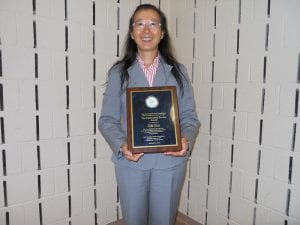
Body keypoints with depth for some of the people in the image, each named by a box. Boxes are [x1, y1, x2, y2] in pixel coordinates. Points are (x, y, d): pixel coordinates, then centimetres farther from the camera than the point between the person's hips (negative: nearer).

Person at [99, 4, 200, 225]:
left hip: (170, 161, 1)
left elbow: (189, 116, 2)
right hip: (131, 162, 0)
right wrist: (121, 145, -18)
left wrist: (186, 141, -17)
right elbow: (107, 119, -1)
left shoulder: (178, 70, 2)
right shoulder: (119, 72, -1)